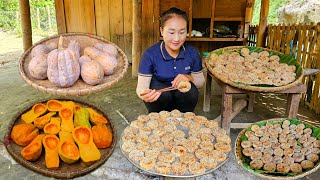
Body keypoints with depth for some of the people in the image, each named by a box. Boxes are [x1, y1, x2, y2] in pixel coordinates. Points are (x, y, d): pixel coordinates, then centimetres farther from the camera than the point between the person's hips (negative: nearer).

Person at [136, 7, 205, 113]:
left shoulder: (192, 53, -11)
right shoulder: (150, 55, -19)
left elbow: (201, 82, -1)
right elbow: (142, 86, -22)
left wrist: (189, 78, -25)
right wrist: (144, 94, -48)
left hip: (182, 99, 2)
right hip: (158, 99, -2)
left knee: (191, 91, -29)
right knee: (162, 93, -34)